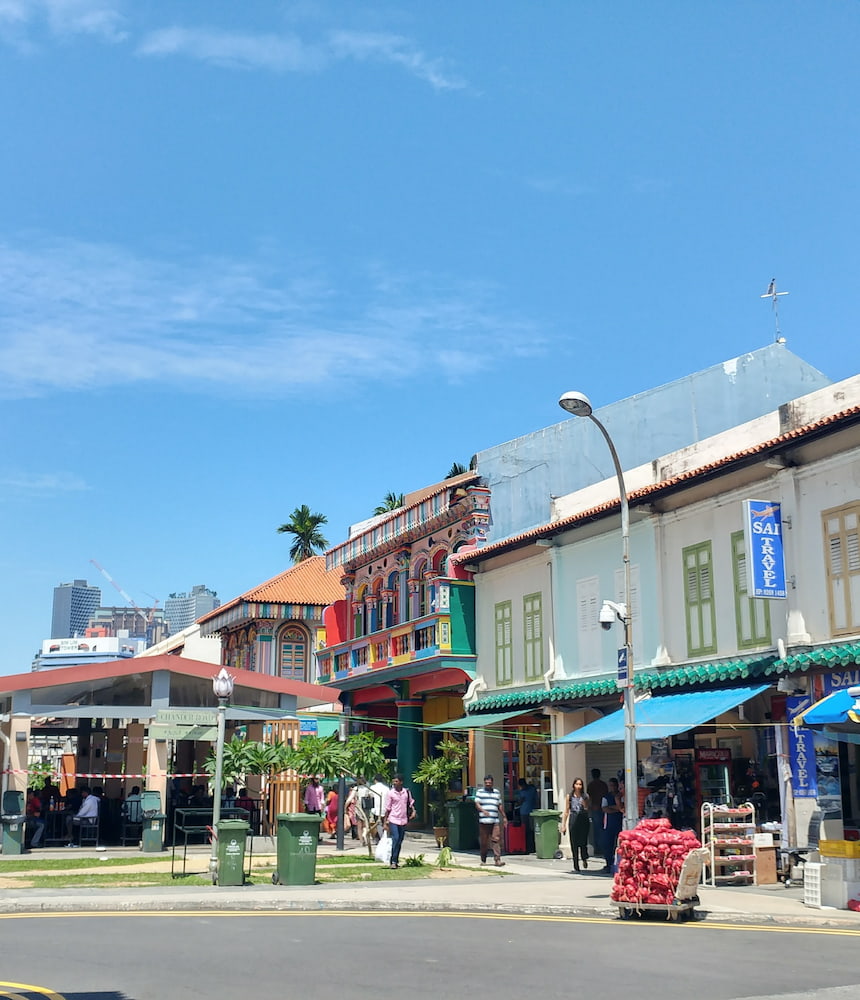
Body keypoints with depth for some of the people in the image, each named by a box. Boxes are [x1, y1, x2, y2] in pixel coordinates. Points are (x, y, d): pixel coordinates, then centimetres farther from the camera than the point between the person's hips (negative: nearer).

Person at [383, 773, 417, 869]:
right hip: (393, 819, -4)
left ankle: (396, 860, 19)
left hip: (403, 820, 4)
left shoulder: (407, 792, 3)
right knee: (395, 839, -15)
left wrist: (413, 811, 2)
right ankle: (393, 862, -13)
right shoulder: (390, 793, -4)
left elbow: (411, 802, 20)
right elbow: (387, 808, -1)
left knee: (400, 841, 9)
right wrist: (385, 822, -2)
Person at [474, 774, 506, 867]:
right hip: (483, 821, -2)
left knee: (496, 840, -9)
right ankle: (483, 860, 16)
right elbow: (477, 804, -3)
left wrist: (504, 817, 22)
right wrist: (483, 810, -22)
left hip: (495, 821, 2)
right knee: (483, 841, 4)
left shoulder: (497, 792, 18)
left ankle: (498, 860, -13)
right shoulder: (479, 792, 7)